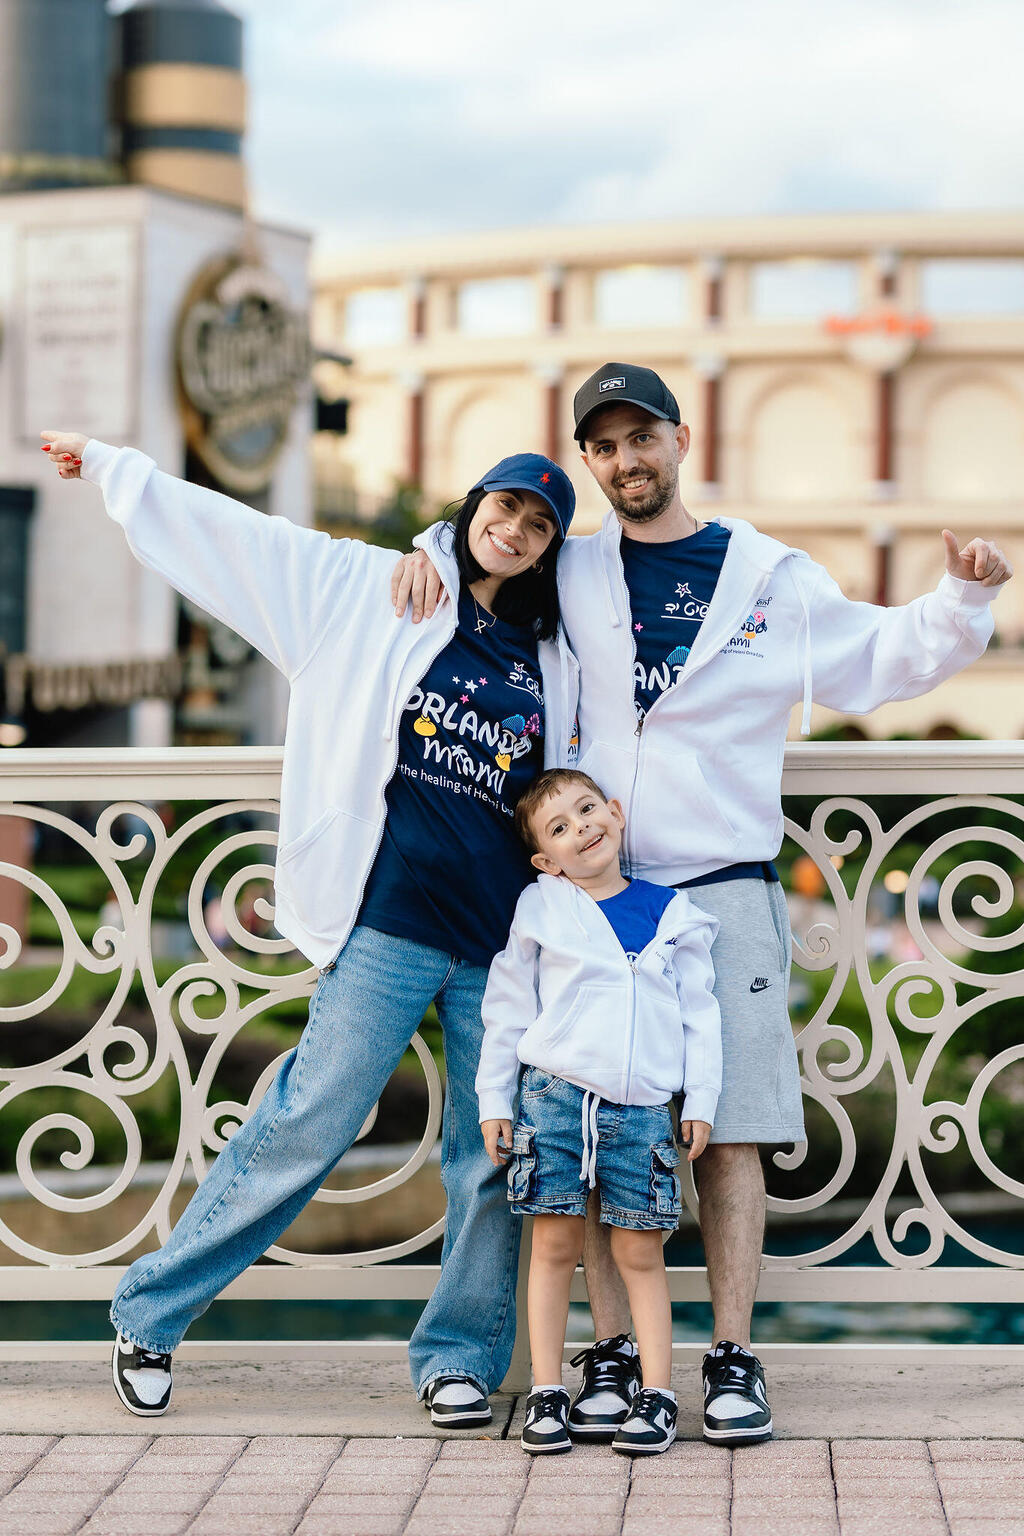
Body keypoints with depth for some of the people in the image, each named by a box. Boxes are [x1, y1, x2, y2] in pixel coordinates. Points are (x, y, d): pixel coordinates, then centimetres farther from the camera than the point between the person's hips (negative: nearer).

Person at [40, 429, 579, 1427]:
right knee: (308, 1127, -4)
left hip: (503, 947, 4)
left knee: (496, 1157, 3)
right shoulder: (370, 590, 5)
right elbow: (228, 530, 7)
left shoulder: (556, 662, 13)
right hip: (387, 925, -4)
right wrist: (107, 464, 9)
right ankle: (152, 1314, 10)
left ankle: (461, 1356, 19)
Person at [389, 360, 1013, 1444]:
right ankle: (610, 1353, 7)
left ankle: (732, 1359, 2)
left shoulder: (775, 580, 9)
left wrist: (962, 600, 2)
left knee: (731, 1132, -4)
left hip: (725, 888, -1)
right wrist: (431, 553, 5)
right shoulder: (568, 575, 9)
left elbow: (888, 660, 18)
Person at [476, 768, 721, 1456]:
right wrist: (494, 1100, 6)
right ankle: (548, 1393, 9)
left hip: (641, 1108, 0)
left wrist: (700, 1101, 6)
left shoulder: (672, 912, 8)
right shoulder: (542, 909, 6)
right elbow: (507, 1006, 9)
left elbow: (700, 1011, 11)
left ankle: (658, 1395, 5)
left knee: (641, 1252, 1)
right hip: (555, 1094, 0)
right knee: (556, 1246, 2)